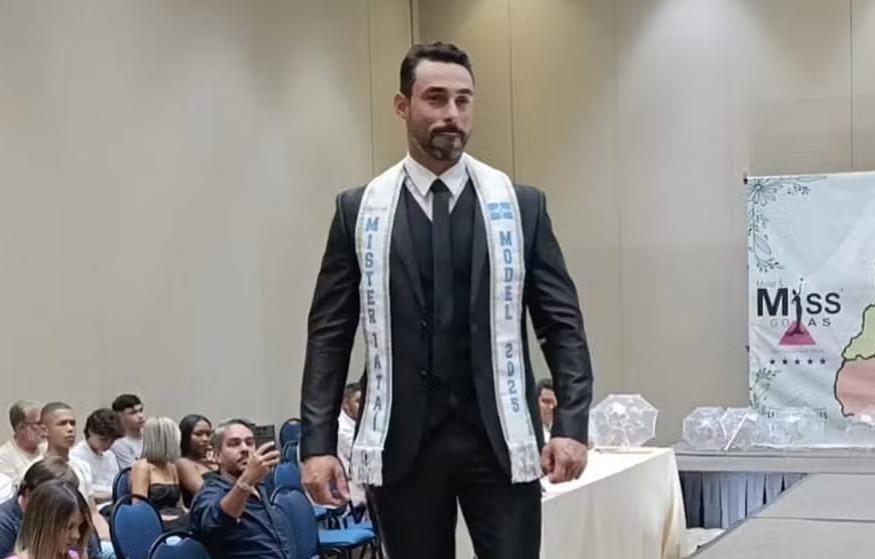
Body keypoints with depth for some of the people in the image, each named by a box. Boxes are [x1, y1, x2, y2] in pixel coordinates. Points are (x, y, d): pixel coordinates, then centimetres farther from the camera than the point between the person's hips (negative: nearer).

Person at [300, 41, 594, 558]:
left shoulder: (521, 205, 5)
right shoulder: (360, 210, 5)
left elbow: (562, 324, 3)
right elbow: (330, 333, 4)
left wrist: (572, 425, -9)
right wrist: (318, 443, -4)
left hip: (500, 441, 0)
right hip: (403, 443, 0)